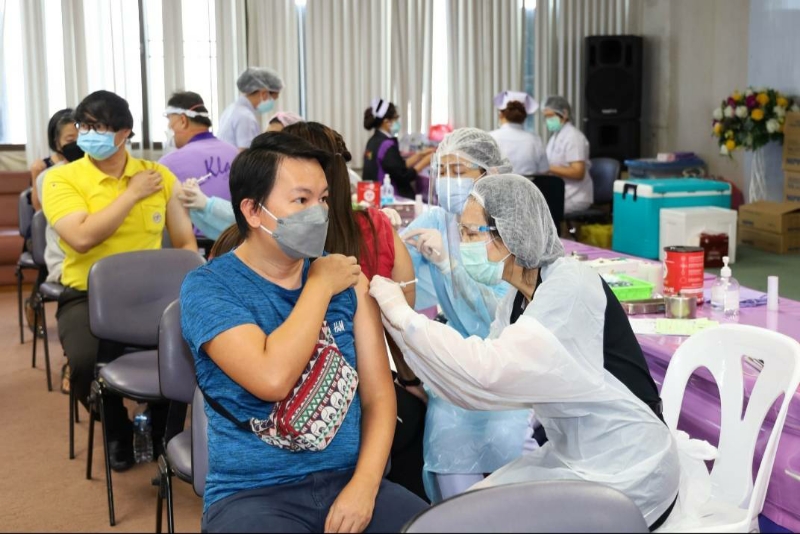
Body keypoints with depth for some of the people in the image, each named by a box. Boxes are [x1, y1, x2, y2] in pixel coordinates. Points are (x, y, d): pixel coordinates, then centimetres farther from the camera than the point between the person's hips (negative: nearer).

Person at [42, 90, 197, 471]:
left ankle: (163, 427, 8)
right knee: (87, 361, -32)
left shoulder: (159, 176, 5)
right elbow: (82, 237, -21)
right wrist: (133, 193, -13)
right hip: (87, 296, -2)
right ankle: (118, 431, 5)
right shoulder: (62, 178, -4)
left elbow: (186, 243, 10)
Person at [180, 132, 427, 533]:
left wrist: (364, 484, -10)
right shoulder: (208, 287, -6)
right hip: (253, 491, -3)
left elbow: (378, 395, 5)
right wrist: (319, 287, -10)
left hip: (348, 479, 3)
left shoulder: (347, 278, 6)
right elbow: (273, 379, -22)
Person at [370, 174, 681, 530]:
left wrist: (403, 314, -23)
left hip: (626, 472, -8)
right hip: (571, 458, 8)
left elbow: (489, 372, -31)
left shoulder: (571, 289, -22)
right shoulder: (518, 298, 4)